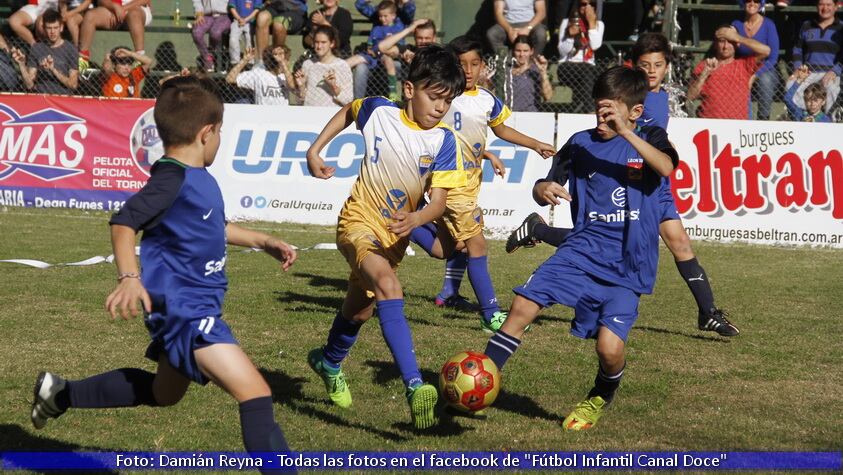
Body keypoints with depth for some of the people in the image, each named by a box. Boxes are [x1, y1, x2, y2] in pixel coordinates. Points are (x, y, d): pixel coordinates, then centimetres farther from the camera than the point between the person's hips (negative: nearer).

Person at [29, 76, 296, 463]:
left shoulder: (197, 178, 11)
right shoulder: (173, 179, -18)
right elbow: (124, 222, -25)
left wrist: (261, 241, 30)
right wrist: (129, 277, -37)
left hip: (198, 306, 11)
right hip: (183, 311, -11)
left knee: (163, 392, 31)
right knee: (255, 394, -19)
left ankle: (60, 393, 42)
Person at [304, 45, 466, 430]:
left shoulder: (444, 142, -12)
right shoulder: (379, 112, -13)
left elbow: (438, 201, -17)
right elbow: (347, 111, 11)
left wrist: (415, 220, -38)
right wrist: (315, 151, 7)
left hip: (395, 235, 4)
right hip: (358, 222, -4)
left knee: (361, 309, 20)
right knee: (388, 285, -32)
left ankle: (329, 362, 54)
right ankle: (415, 387, -44)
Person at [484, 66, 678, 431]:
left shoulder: (649, 139, 1)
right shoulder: (581, 143, 6)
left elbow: (666, 167, -21)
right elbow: (546, 188, 7)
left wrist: (625, 132, -29)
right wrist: (544, 191, -18)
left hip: (628, 266, -3)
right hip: (581, 250, 3)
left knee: (609, 346, -17)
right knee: (523, 304, -14)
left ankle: (600, 399, 16)